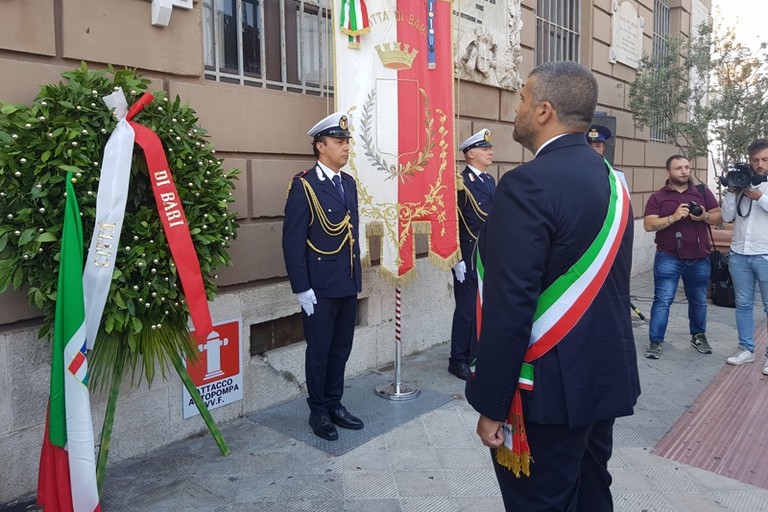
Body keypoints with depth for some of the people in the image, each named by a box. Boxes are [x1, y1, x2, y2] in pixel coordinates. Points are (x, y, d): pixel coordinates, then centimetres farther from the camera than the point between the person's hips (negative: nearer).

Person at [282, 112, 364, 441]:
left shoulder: (349, 183, 10)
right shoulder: (303, 185, -11)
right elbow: (293, 241, -13)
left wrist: (357, 277, 13)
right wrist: (301, 289, -15)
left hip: (348, 286, 6)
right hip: (320, 288, -6)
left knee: (341, 349, 15)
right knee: (319, 351, 8)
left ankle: (335, 404, 31)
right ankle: (318, 412, 25)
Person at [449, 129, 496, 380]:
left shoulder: (490, 180, 14)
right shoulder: (460, 183, -12)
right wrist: (456, 259, -17)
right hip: (469, 258, -7)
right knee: (467, 309, 0)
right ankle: (458, 360, 14)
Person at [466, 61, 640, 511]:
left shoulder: (529, 185, -21)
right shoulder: (610, 180, 7)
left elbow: (509, 308, -24)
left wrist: (492, 405, -17)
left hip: (550, 388, -8)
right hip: (606, 376, 9)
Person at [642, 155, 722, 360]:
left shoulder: (703, 192, 6)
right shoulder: (657, 197, -2)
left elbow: (719, 217, 7)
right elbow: (648, 225, -11)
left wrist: (705, 216, -15)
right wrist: (673, 217, -23)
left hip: (699, 259, 3)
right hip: (668, 258, -3)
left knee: (698, 301, 17)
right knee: (662, 300, -5)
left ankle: (699, 336, 35)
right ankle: (656, 342, 1)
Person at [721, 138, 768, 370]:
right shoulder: (740, 182, 7)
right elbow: (727, 217, 4)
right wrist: (731, 191, -6)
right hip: (739, 255, 4)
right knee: (743, 304, 12)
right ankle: (746, 349, 23)